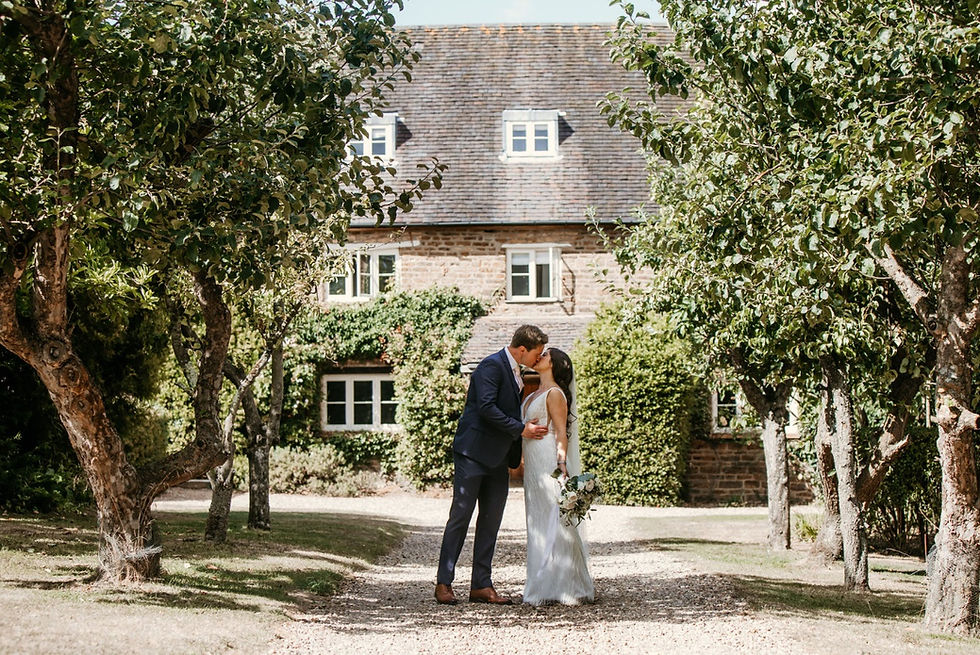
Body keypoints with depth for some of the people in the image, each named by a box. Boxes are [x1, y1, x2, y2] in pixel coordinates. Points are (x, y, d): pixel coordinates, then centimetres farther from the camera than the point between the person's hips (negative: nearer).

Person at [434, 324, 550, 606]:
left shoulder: (515, 371, 15)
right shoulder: (492, 366, -14)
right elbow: (486, 408, -23)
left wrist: (517, 455, 15)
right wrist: (521, 430, -18)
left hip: (497, 458, 9)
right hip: (473, 453, -9)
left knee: (491, 521, 7)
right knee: (460, 517, -4)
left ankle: (481, 585, 11)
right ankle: (444, 583, 3)